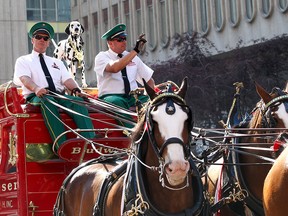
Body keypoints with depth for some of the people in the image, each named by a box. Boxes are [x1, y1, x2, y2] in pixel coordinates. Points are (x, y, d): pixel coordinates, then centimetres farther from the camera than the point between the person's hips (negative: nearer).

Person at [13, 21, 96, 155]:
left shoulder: (57, 62, 32)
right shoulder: (23, 61, 19)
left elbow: (67, 79, 14)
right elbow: (24, 78, -2)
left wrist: (76, 90, -11)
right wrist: (36, 88, -26)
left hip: (59, 95, 4)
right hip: (36, 97, -3)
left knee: (77, 100, -30)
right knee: (48, 101, -40)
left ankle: (90, 142, -49)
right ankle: (61, 146, -53)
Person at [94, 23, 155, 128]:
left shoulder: (133, 57, 18)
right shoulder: (102, 57, 2)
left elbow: (149, 80, 22)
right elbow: (115, 68, -22)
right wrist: (135, 51, -24)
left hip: (133, 97, 5)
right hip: (110, 97, -5)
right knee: (118, 103, -39)